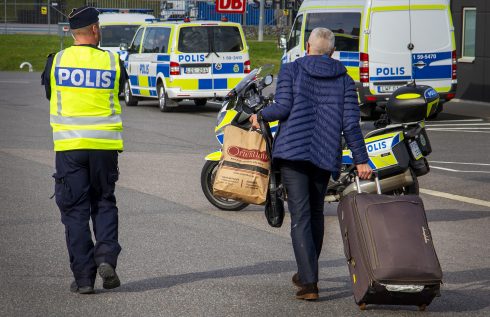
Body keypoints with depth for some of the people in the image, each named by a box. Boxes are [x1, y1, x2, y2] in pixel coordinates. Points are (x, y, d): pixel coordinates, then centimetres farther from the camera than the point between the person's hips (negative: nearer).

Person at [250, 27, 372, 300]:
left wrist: (260, 116, 11)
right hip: (326, 155, 3)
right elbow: (351, 123, 1)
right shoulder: (344, 79, 9)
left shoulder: (291, 70, 3)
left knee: (300, 216, -6)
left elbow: (283, 107, -8)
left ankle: (309, 282, -15)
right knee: (316, 213, 19)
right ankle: (307, 273, 31)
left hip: (292, 150, -3)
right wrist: (361, 160, 2)